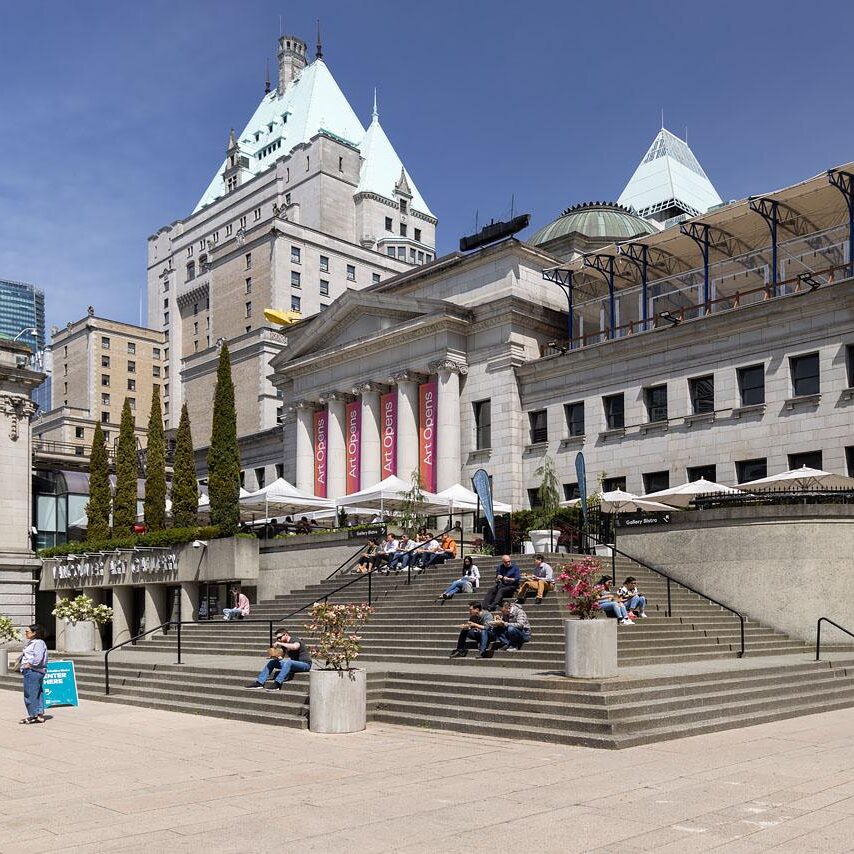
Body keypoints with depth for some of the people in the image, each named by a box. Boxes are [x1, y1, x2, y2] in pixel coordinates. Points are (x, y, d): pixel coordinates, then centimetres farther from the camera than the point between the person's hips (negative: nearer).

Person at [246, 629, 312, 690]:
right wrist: (275, 657, -7)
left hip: (305, 664, -9)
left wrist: (280, 643, -30)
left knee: (288, 662, -37)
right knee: (272, 662, 2)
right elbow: (281, 657, 16)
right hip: (292, 664, 9)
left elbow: (295, 647, -37)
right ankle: (259, 682, -6)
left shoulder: (295, 640, -13)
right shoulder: (284, 645, 11)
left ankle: (276, 684, -41)